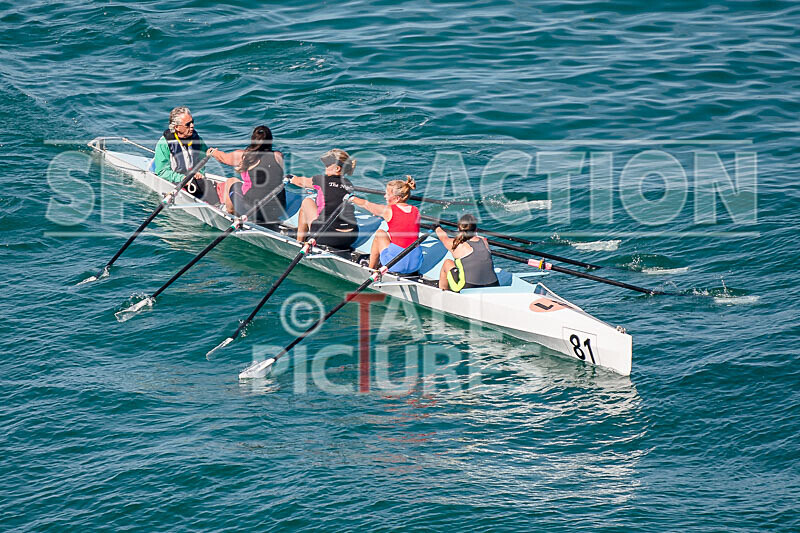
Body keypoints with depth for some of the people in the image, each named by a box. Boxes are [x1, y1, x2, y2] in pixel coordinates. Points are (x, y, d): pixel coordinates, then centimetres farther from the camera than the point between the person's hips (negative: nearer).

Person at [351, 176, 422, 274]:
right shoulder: (416, 211, 6)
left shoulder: (388, 210, -6)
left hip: (397, 265, -5)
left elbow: (365, 204, 14)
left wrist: (351, 198, 34)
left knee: (379, 233, 20)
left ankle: (371, 269, 32)